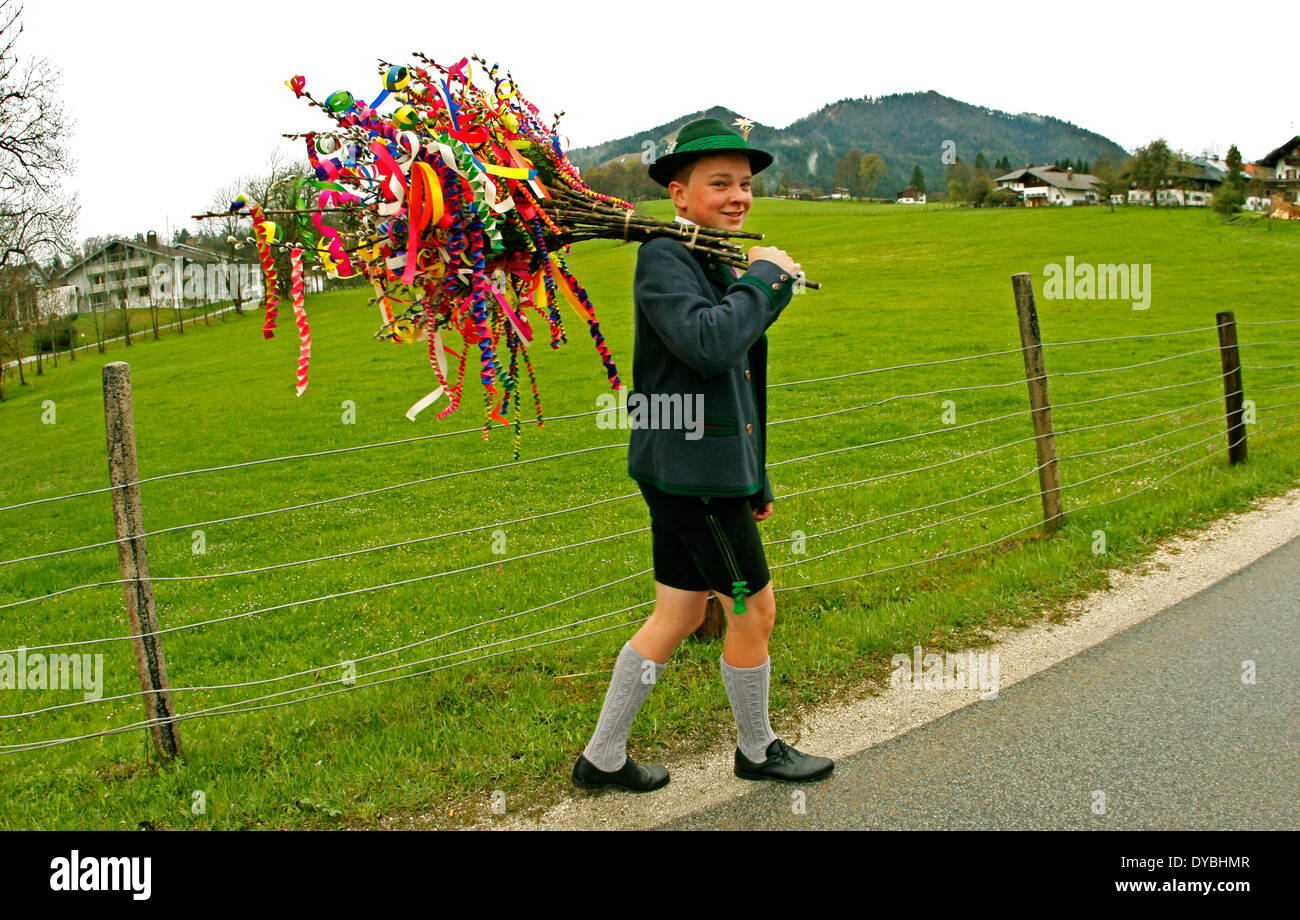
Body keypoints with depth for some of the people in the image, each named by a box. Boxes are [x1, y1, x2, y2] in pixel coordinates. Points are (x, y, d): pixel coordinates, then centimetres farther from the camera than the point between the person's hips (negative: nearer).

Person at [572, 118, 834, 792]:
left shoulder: (722, 264, 17)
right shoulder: (663, 258, -13)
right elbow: (710, 345, -32)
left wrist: (757, 481, 24)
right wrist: (760, 278, -17)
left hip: (705, 470, 9)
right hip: (692, 472, -9)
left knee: (678, 614, 14)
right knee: (754, 611, 6)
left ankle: (602, 757, 25)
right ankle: (756, 750, 29)